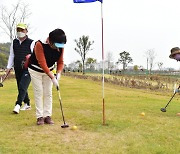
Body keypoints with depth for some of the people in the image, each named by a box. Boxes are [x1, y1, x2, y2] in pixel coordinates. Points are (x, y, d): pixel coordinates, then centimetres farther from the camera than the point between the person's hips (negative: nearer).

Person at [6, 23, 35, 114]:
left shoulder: (31, 43, -3)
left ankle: (18, 105, -20)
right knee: (20, 88, 10)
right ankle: (27, 104, 24)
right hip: (17, 69, 6)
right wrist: (9, 67, 10)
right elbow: (11, 55, 16)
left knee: (23, 87, -17)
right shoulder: (14, 42, 12)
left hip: (27, 69, -5)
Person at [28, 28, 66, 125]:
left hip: (48, 71, 4)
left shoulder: (60, 47, -16)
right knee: (39, 92, -5)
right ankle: (40, 117, 1)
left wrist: (58, 73, -23)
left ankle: (47, 116, 7)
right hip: (36, 70, -4)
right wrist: (52, 78, -33)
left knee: (48, 93, 2)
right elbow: (42, 63, -32)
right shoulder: (40, 44, -32)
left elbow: (60, 62, -5)